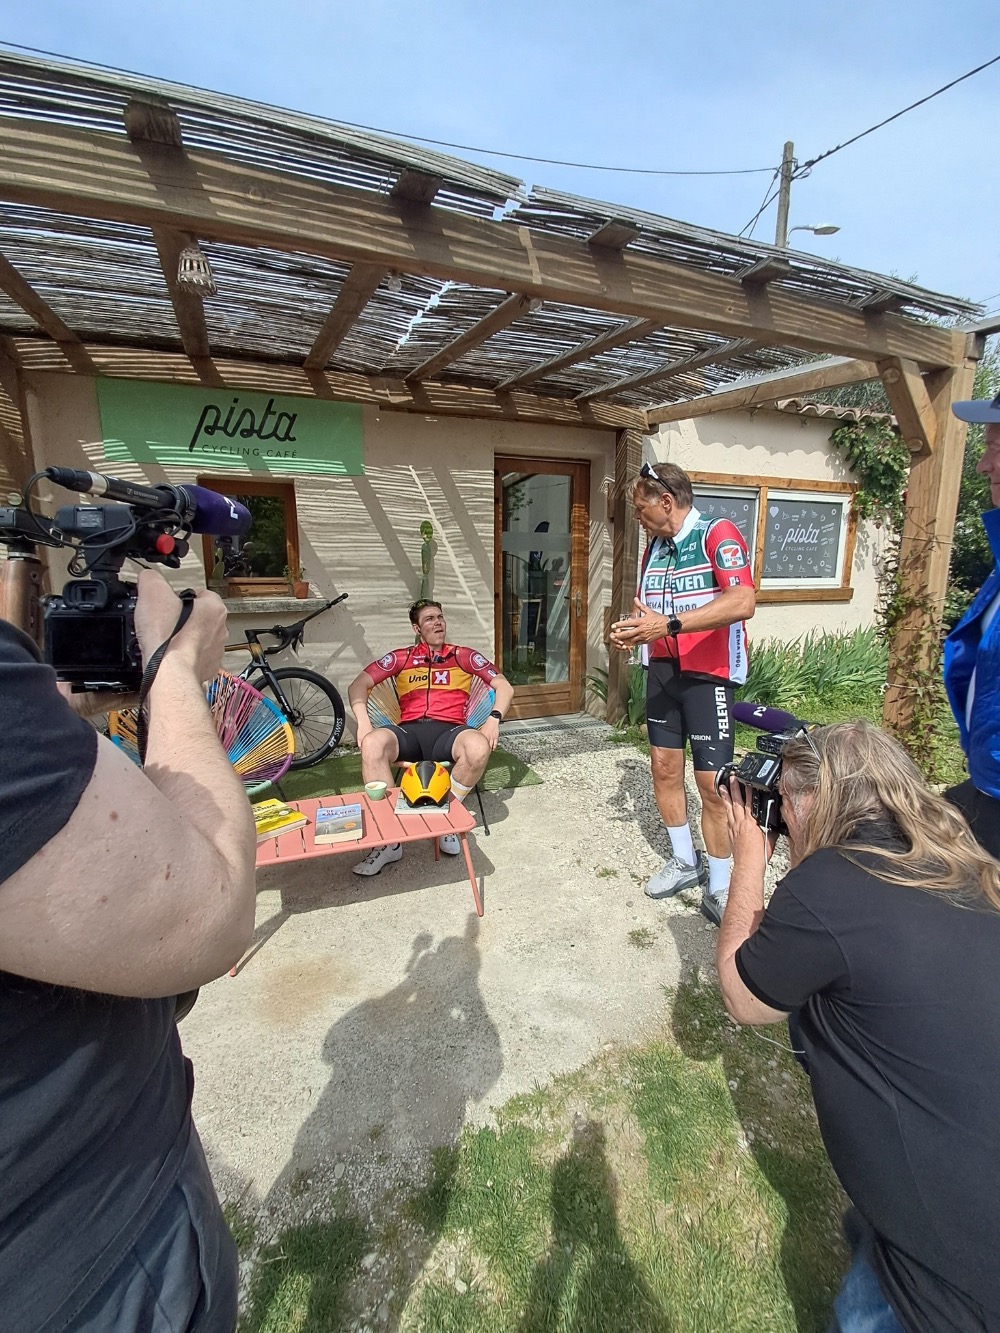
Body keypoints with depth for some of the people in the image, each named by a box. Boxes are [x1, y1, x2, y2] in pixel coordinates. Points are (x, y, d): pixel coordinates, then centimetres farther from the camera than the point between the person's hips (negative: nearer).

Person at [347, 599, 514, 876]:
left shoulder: (464, 656, 17)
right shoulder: (401, 657, 18)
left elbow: (504, 687, 12)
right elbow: (359, 684, 10)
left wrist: (494, 718, -8)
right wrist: (363, 721, -10)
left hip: (449, 731, 0)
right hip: (409, 732, 1)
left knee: (479, 747, -35)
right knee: (372, 743, -33)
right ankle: (389, 839, -26)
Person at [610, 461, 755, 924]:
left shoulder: (718, 534, -12)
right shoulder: (655, 547, 11)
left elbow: (742, 603, -26)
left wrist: (669, 624, -31)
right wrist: (633, 629, -2)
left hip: (708, 674, -7)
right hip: (663, 670, 7)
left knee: (712, 782, -4)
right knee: (663, 767, 11)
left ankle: (719, 887, 14)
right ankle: (684, 861, 30)